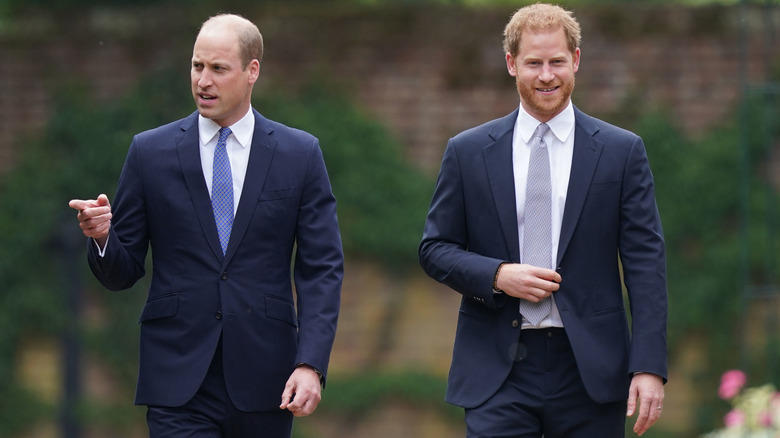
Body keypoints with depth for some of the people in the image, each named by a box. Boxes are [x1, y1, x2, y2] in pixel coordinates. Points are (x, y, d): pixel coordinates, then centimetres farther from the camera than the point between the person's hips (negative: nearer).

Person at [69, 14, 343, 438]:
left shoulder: (300, 155, 6)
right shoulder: (150, 152, 5)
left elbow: (322, 270, 2)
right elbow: (121, 272, 7)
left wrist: (310, 365, -10)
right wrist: (101, 236, -16)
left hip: (264, 379, 1)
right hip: (179, 381, -1)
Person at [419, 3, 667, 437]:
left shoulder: (622, 152, 4)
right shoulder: (468, 152, 7)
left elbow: (646, 264, 0)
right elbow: (435, 249, 10)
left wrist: (649, 367, -9)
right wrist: (497, 276, -10)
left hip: (589, 368, 0)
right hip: (499, 371, 0)